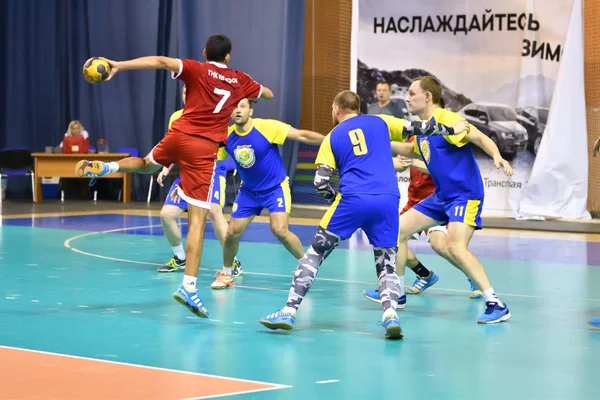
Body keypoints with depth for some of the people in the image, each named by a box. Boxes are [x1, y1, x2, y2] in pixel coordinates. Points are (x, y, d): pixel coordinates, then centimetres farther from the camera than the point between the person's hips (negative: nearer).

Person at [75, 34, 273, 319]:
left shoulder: (196, 70, 7)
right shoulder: (239, 80, 13)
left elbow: (161, 61, -11)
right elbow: (268, 94, 34)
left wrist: (119, 65, -15)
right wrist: (255, 88, 56)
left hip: (178, 135, 2)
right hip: (205, 148, -2)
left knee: (148, 164, 38)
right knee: (197, 221, -6)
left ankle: (107, 167, 12)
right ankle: (189, 286, -15)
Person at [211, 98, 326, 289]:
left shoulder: (266, 127, -23)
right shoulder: (226, 137, -10)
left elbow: (302, 135, -24)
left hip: (275, 188, -4)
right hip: (248, 191, 4)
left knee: (280, 230, -20)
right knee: (232, 233, -1)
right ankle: (226, 273, 24)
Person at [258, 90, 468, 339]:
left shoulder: (332, 138, 16)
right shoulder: (380, 122, 18)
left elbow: (321, 184, 7)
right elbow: (418, 128, 20)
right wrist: (451, 129, 35)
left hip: (353, 200, -1)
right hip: (388, 201, 2)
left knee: (315, 252, 11)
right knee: (386, 262, 14)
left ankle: (289, 311, 5)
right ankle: (390, 314, -11)